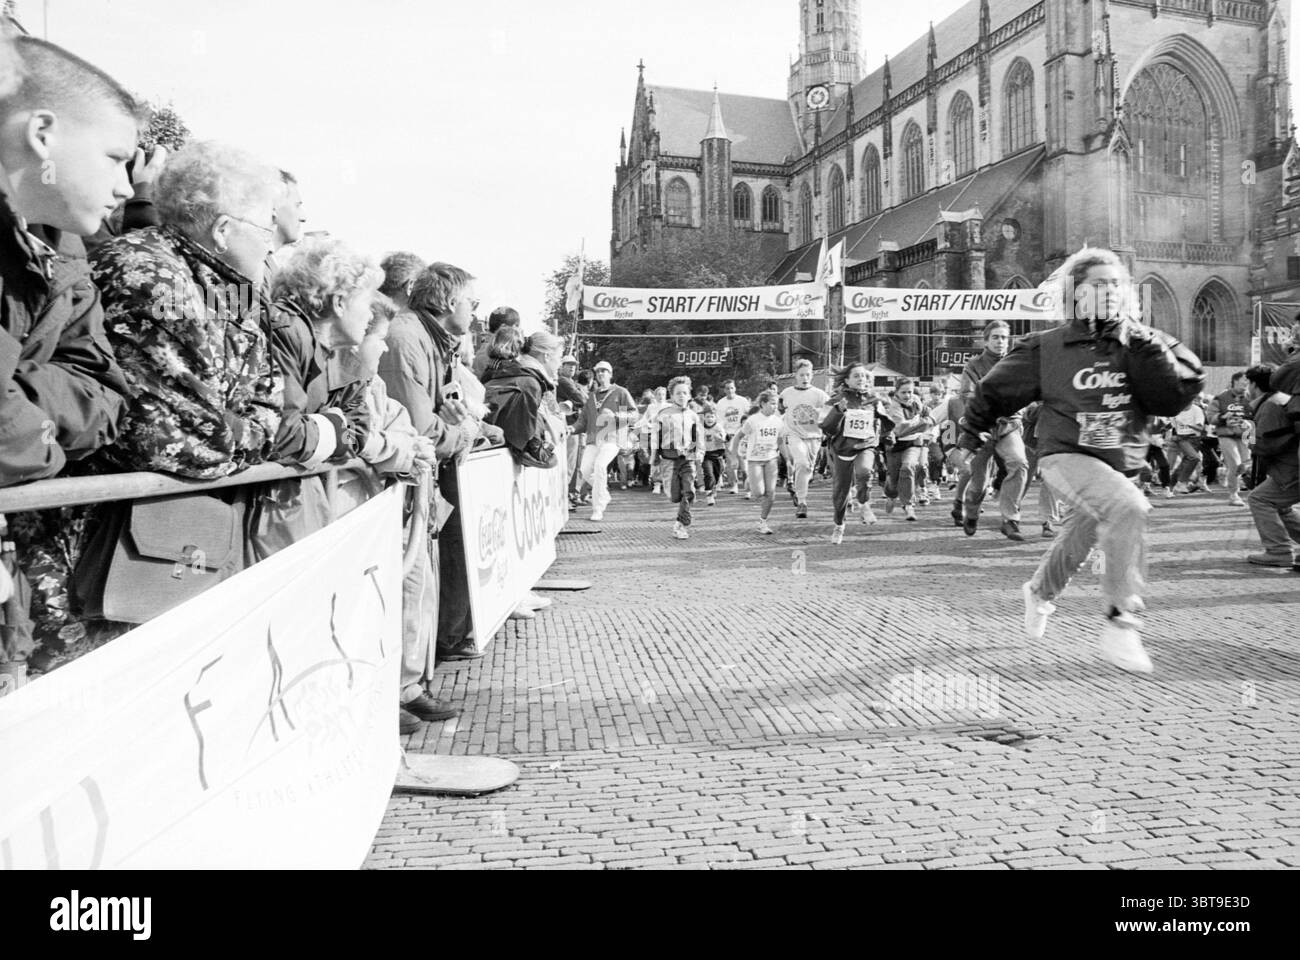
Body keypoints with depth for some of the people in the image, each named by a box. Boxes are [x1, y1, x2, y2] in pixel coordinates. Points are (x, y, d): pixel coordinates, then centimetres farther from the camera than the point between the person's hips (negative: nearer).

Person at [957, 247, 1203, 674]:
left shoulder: (1145, 345, 2)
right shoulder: (1047, 347, -5)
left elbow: (1177, 395, -13)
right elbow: (994, 391, 7)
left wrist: (1140, 344, -17)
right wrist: (971, 438, 16)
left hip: (1121, 465, 4)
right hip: (1067, 457, -4)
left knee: (1075, 546, 19)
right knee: (1128, 506, -31)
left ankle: (1040, 591, 54)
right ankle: (1121, 623, -21)